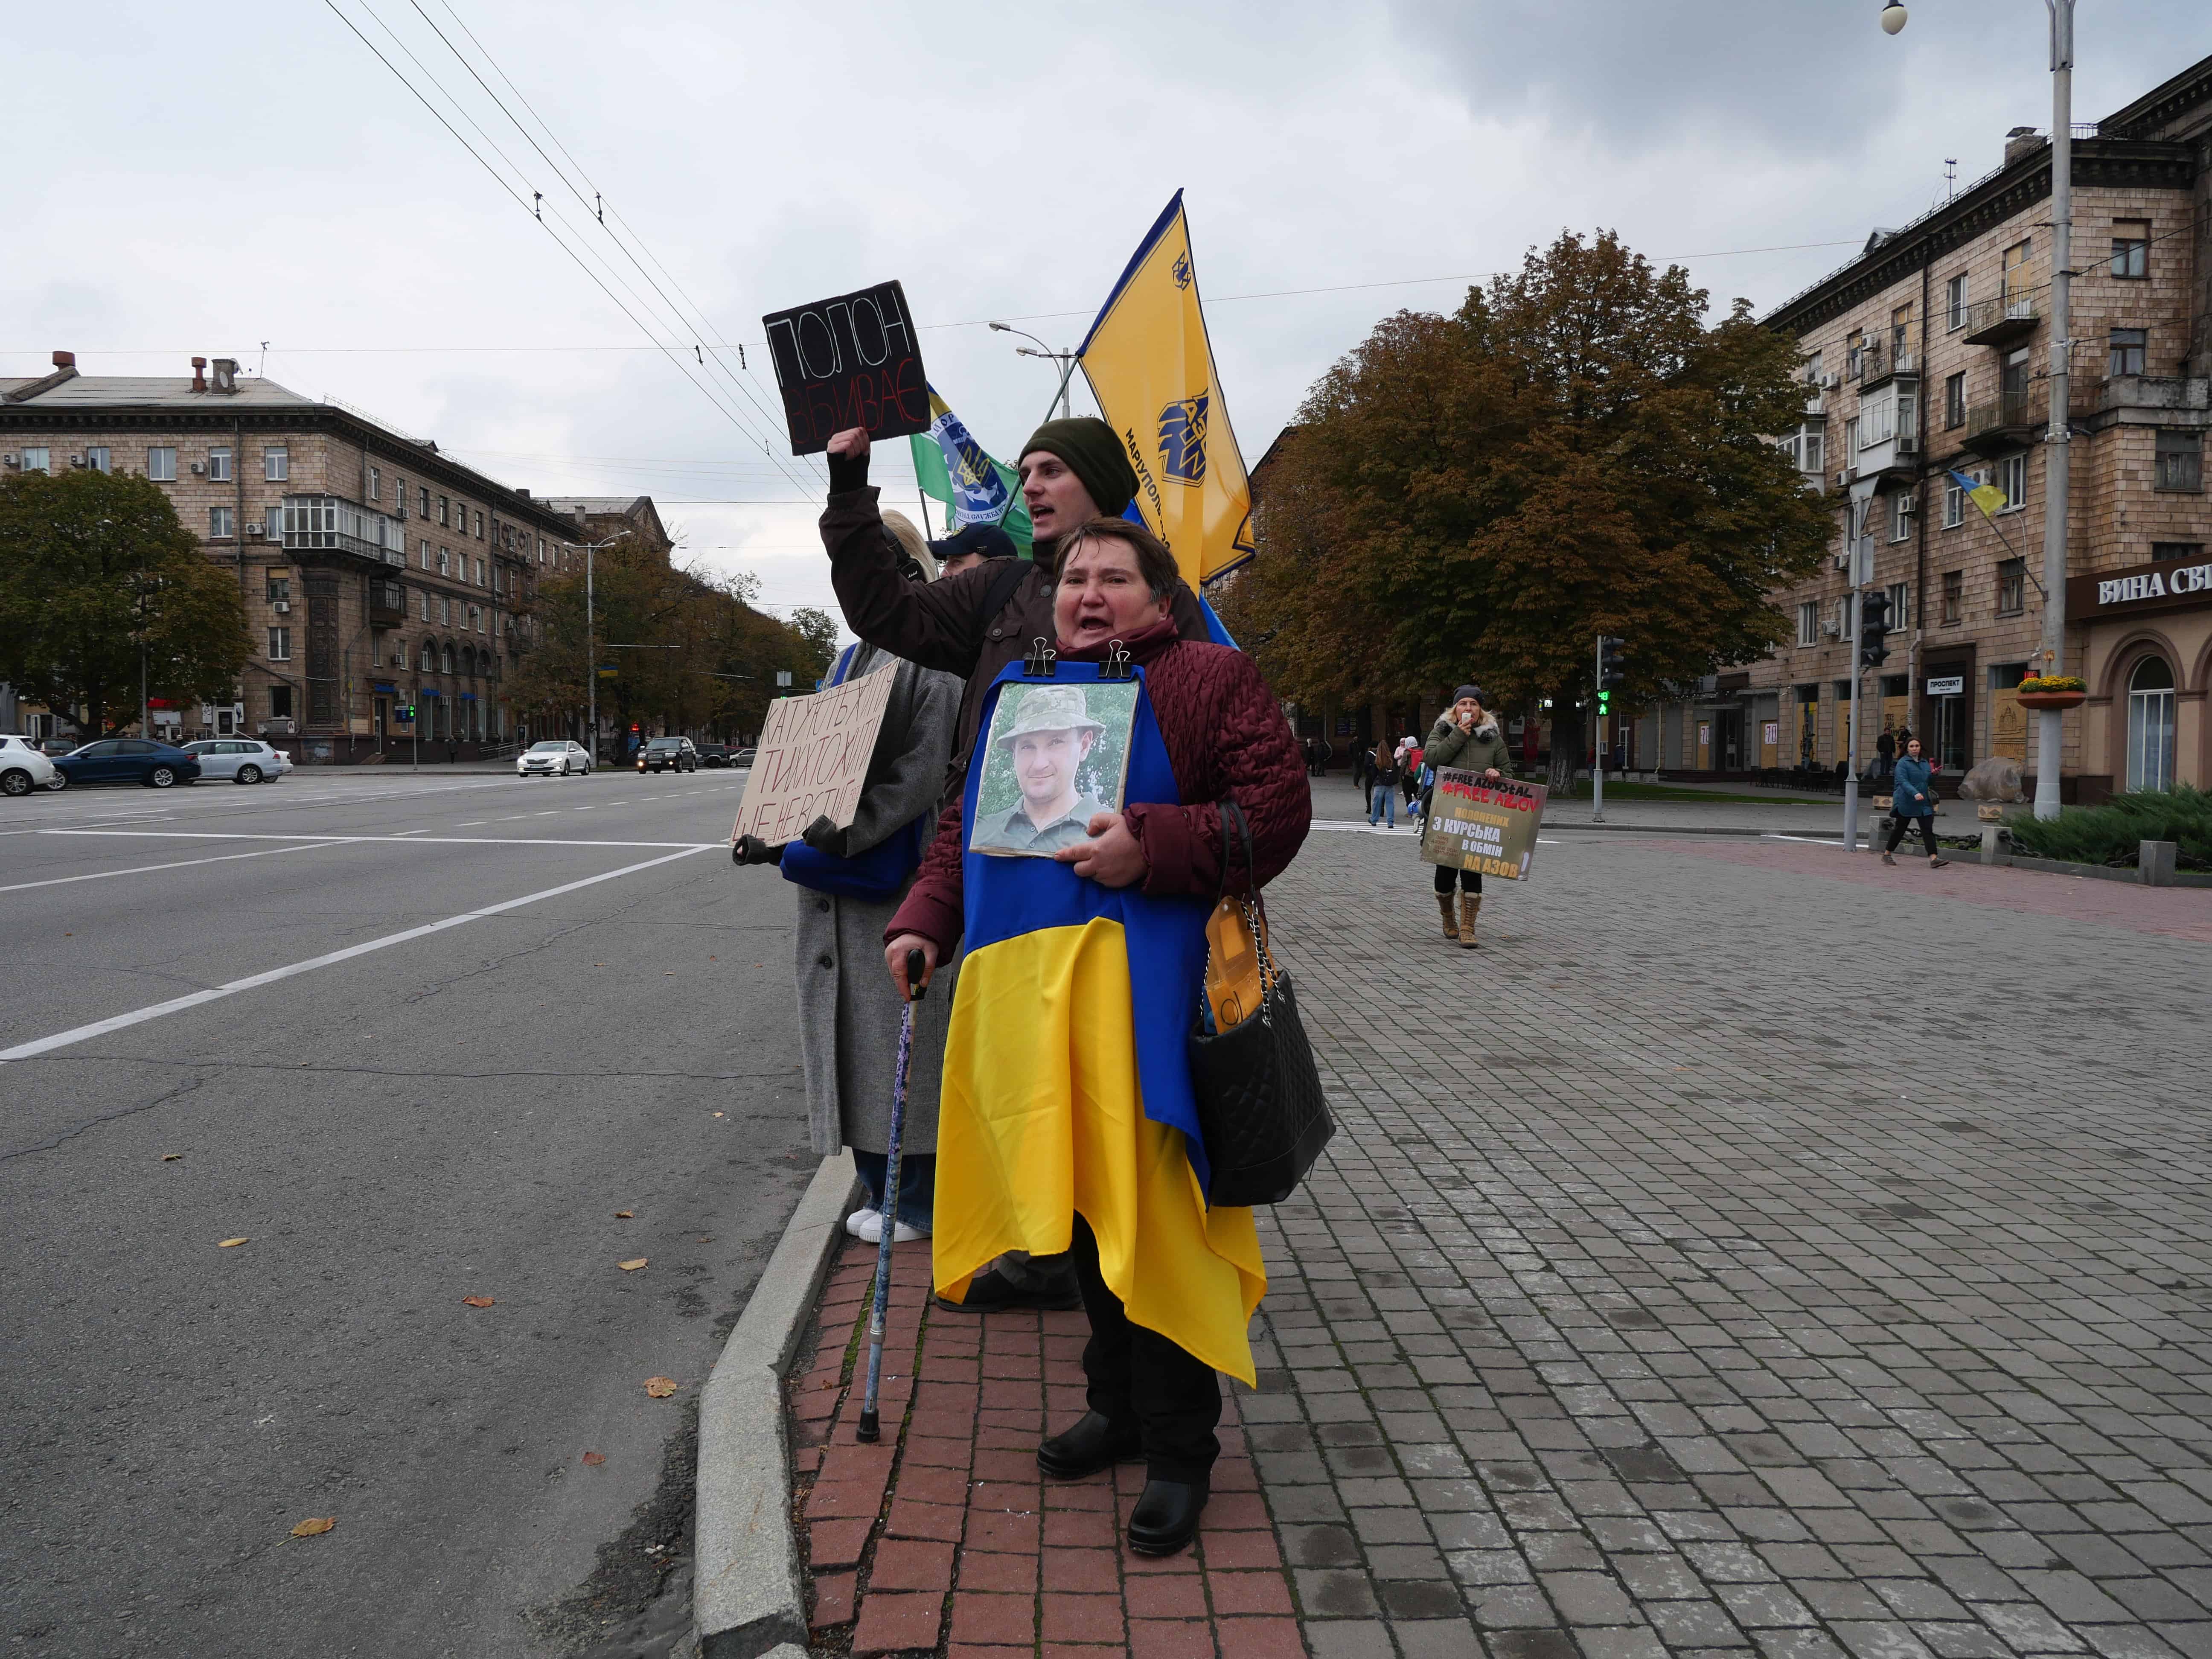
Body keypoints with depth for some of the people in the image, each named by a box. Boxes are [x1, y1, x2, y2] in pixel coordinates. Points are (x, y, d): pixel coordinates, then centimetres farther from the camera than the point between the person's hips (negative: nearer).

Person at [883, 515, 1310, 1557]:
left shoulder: (1208, 679, 3)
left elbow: (1276, 812, -6)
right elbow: (966, 822, 24)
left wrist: (1153, 845, -18)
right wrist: (924, 918, 9)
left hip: (1140, 981, -6)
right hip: (1025, 975, 6)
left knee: (1150, 1216, -6)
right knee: (1079, 1202, 14)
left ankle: (1179, 1450, 11)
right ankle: (1119, 1407, 32)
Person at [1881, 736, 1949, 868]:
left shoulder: (1925, 763, 15)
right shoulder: (1902, 763, -6)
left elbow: (1929, 783, 21)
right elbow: (1903, 782, -19)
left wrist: (1933, 774, -1)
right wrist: (1915, 794, -33)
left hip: (1923, 804, 5)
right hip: (1906, 802, -5)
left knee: (1928, 830, -6)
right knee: (1899, 829, 7)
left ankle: (1934, 858, -13)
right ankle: (1887, 854, 23)